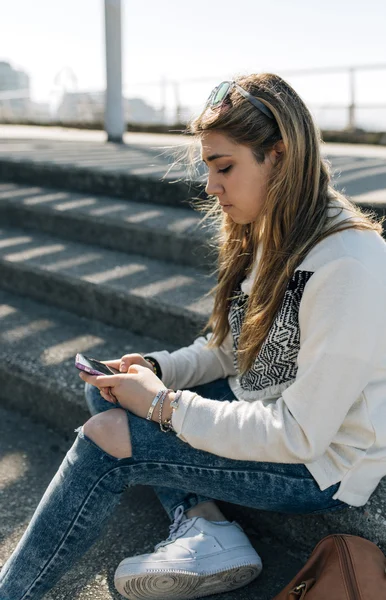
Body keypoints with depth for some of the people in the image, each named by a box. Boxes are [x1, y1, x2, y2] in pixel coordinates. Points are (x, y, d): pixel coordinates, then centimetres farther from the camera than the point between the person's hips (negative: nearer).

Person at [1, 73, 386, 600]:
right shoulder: (266, 234, 1)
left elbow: (300, 434, -26)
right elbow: (230, 348, 10)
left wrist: (165, 404, -21)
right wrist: (156, 369, -8)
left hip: (324, 463, -9)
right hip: (261, 411, 9)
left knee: (104, 442, -17)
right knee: (105, 391, 3)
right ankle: (205, 529, -8)